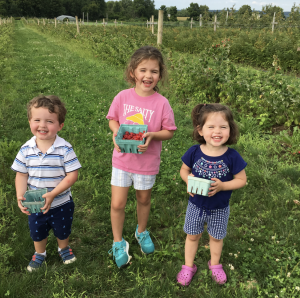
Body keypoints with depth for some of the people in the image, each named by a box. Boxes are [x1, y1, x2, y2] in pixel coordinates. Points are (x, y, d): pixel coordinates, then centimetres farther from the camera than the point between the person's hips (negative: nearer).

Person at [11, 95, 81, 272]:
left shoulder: (65, 149, -23)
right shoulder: (26, 149, -13)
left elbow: (72, 175, -22)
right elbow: (21, 175, -5)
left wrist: (52, 194, -29)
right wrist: (20, 196, -19)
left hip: (61, 203, -2)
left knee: (62, 230, 23)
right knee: (37, 232, 25)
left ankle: (64, 248, 54)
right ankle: (40, 253, 54)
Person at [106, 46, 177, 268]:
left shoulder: (161, 103, -14)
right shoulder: (123, 97, -9)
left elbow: (169, 131, -6)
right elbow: (113, 119, 4)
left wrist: (152, 135, -24)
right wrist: (116, 132, -16)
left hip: (147, 162, 0)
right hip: (122, 159, 1)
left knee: (144, 200, 20)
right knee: (117, 204, 4)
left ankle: (142, 232, 49)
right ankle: (118, 243, 28)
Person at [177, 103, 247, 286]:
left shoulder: (232, 157, -22)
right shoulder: (194, 152, -19)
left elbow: (242, 180, -12)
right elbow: (184, 170, -3)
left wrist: (222, 186, -28)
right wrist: (189, 180, -24)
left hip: (220, 209, 0)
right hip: (196, 206, 1)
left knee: (216, 237, 22)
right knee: (192, 236, 20)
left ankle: (215, 264, 50)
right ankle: (189, 267, 43)